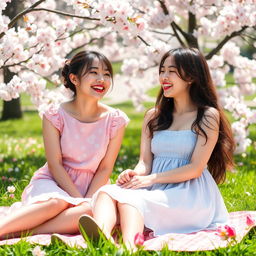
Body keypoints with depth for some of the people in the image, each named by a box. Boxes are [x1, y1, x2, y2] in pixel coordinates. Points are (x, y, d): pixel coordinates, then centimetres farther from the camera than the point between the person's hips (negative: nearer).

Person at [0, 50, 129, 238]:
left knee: (96, 210, -34)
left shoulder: (116, 120, -3)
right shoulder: (55, 116, -7)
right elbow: (55, 165, -9)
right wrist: (79, 201, -18)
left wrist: (87, 202, -15)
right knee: (56, 202, -37)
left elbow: (105, 169, -3)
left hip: (90, 189, 2)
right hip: (53, 182, -1)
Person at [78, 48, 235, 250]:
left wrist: (151, 179, -14)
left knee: (130, 200, -34)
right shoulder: (154, 116, 20)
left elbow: (196, 168, -7)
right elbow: (145, 162, 13)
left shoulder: (208, 116, 2)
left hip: (191, 194, -5)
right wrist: (135, 174, -12)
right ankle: (102, 236, -60)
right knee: (107, 192, -27)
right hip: (157, 191, 5)